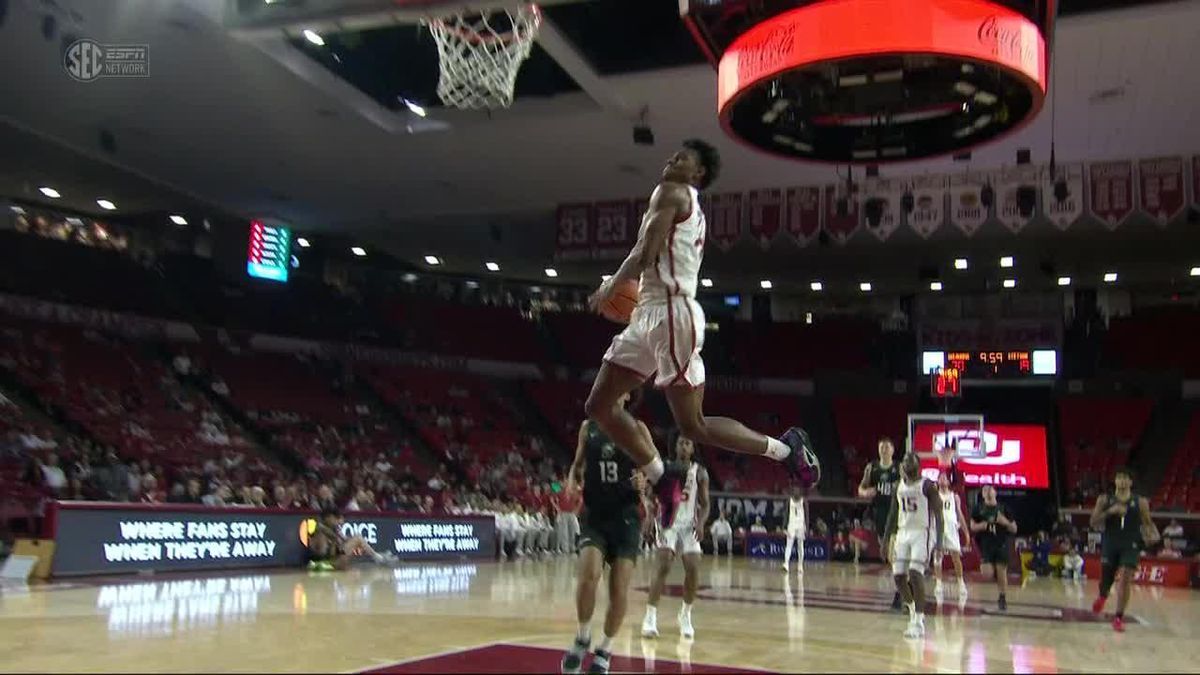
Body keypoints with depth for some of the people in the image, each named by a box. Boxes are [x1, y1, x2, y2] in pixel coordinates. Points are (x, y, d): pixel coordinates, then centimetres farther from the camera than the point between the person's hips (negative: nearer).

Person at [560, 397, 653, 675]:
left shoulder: (637, 428, 0)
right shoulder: (588, 427, 7)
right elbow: (577, 465, 16)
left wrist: (644, 480, -20)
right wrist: (572, 484, -5)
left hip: (626, 516, -1)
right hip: (594, 514, 1)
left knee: (619, 590, -2)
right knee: (588, 573, -22)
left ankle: (605, 650, 19)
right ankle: (583, 638, 2)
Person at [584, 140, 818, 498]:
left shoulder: (670, 192, -5)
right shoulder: (692, 209, 23)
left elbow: (644, 256, -15)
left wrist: (608, 287, -1)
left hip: (673, 314, -10)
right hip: (651, 315, 10)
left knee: (693, 426, -6)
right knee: (599, 406, 8)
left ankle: (785, 448, 7)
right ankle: (661, 482, 13)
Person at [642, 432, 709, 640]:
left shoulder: (700, 473, 1)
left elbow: (704, 504, 4)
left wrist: (700, 522, -14)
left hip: (689, 525, 2)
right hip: (668, 523, -2)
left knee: (693, 570, -7)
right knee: (663, 567, -17)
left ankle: (685, 616, 15)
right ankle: (650, 617, -12)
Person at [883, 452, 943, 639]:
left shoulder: (928, 485, -7)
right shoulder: (899, 486, 11)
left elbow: (938, 513, -10)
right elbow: (893, 514, 17)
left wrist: (939, 540, -19)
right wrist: (887, 539, 13)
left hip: (922, 533, -6)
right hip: (902, 533, 7)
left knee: (915, 573, -17)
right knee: (898, 576, 2)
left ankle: (919, 622, -10)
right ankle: (914, 612, 23)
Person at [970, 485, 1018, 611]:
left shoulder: (1003, 508, 6)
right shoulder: (978, 508, 5)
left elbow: (1014, 529, 8)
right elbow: (972, 526, 4)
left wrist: (1005, 522, -12)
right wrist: (982, 526, -16)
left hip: (1001, 544, 1)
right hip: (986, 544, -1)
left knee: (1002, 571, -3)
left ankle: (1003, 598, 11)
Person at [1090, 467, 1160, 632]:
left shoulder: (1141, 502, 2)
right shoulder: (1104, 500, 1)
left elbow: (1147, 522, 11)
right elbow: (1094, 523, -5)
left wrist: (1154, 535, -11)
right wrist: (1110, 511, -20)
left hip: (1131, 545, -1)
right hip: (1110, 544, 1)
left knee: (1125, 580, -12)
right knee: (1106, 578, 6)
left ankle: (1119, 617, -4)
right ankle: (1102, 596, 42)